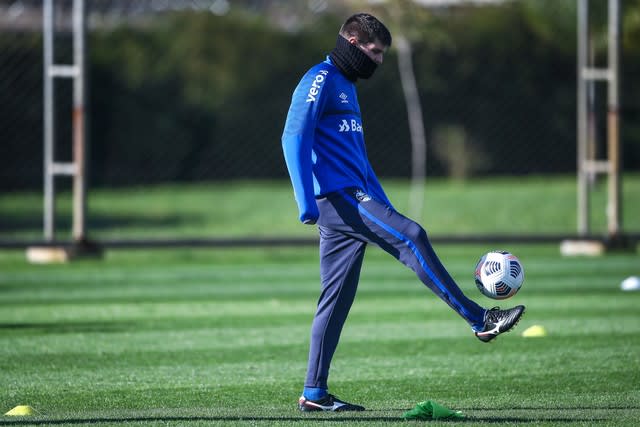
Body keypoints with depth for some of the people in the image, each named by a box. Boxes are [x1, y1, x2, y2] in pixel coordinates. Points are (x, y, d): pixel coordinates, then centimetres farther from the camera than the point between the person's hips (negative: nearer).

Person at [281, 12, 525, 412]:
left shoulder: (347, 87, 25)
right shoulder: (321, 80, -5)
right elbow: (295, 138, -16)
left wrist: (386, 210, 27)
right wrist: (307, 202, -24)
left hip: (353, 200, 10)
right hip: (337, 197, -10)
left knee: (337, 300, 6)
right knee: (411, 236, -21)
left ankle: (314, 393, 7)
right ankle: (479, 319, -23)